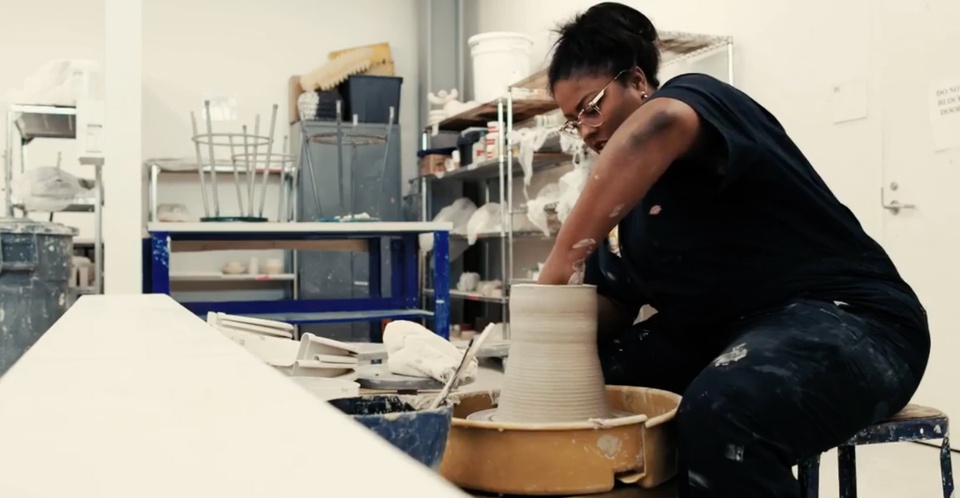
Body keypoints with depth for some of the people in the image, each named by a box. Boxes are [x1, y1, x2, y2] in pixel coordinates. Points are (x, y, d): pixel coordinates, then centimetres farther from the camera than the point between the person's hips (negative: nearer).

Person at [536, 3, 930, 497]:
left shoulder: (697, 97, -9)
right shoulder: (636, 191, 15)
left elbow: (656, 126, -37)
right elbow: (613, 307, 11)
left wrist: (557, 269, -37)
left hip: (843, 318, -9)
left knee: (718, 414, -37)